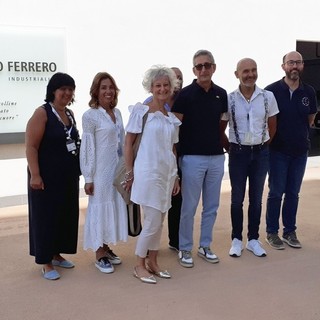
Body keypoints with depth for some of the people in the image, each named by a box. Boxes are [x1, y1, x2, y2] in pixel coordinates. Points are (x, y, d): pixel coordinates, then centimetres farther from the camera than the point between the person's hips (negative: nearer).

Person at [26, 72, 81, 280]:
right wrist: (35, 175, -22)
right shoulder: (42, 113, -12)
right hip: (47, 177, -7)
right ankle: (46, 262, 14)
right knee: (46, 216, 2)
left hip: (69, 176, 7)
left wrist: (78, 170, 16)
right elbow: (31, 147, -16)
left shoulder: (70, 114, 9)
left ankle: (56, 254, 29)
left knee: (66, 215, 13)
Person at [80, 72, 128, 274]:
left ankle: (106, 248, 27)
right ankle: (99, 255, 14)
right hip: (101, 170, -7)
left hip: (118, 168, 7)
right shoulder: (90, 116, -11)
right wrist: (88, 177, -14)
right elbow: (88, 148, -13)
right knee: (100, 208, 2)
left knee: (115, 207, 12)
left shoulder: (117, 112, 9)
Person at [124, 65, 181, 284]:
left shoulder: (172, 118, 11)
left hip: (167, 173, 6)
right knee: (152, 222, -4)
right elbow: (128, 144, -5)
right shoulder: (141, 111, -6)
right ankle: (139, 266, 13)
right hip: (148, 173, -6)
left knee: (159, 221, 12)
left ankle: (152, 262, 27)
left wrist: (176, 177, 14)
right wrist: (130, 173, -7)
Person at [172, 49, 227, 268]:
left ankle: (205, 246, 28)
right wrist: (177, 153, -8)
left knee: (211, 206, 13)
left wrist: (223, 144, 12)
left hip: (217, 157, 5)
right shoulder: (185, 94, -9)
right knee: (189, 207, 3)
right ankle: (185, 249, 18)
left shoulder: (221, 94, 6)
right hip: (193, 158, -5)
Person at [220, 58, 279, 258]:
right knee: (237, 198, 7)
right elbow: (220, 129, 3)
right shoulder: (229, 99, -6)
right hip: (238, 153, -1)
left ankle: (254, 239, 22)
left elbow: (272, 126, 7)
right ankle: (237, 240, 20)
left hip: (261, 153, 1)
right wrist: (229, 149, 3)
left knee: (256, 198, 10)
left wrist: (264, 145, 7)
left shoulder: (268, 97, -3)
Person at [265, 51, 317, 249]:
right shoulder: (272, 90, -10)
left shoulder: (309, 92, 1)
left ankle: (290, 231, 23)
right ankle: (272, 232, 17)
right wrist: (272, 138, 2)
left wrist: (298, 133, 9)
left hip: (300, 150, 4)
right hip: (278, 150, -3)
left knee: (293, 193, 11)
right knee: (276, 193, 4)